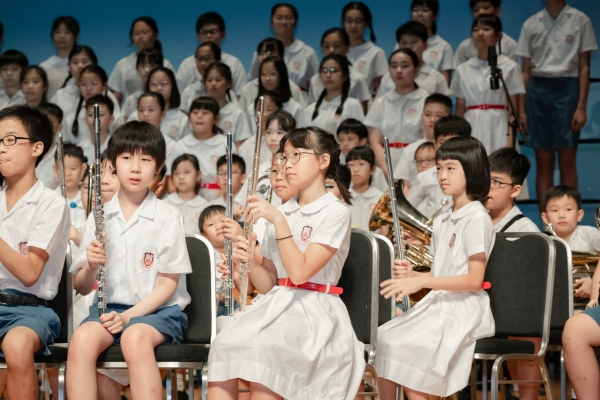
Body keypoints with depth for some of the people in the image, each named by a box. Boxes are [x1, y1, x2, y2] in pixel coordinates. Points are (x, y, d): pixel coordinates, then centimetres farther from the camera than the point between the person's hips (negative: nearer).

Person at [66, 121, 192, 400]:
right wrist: (91, 267, -14)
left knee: (135, 338, -37)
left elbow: (168, 284, -3)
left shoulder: (168, 218, -1)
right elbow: (81, 288, 9)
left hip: (157, 310, -3)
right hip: (109, 307, 3)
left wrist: (128, 316, -16)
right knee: (82, 338, -31)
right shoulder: (99, 217, 8)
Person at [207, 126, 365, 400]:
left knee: (260, 354, -34)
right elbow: (267, 284, 15)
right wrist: (248, 262, -7)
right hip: (276, 306, 6)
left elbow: (300, 272, -15)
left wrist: (278, 220, -17)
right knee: (224, 349, -25)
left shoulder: (335, 213, -4)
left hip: (315, 313, -6)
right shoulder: (282, 213, 15)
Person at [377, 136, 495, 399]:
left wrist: (422, 282, -22)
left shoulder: (477, 218, -10)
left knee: (401, 349, -23)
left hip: (463, 309, -8)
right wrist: (412, 275, -1)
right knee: (384, 339, -8)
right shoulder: (442, 221, 17)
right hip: (436, 305, 8)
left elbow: (474, 280, -17)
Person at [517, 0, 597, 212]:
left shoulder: (580, 20, 1)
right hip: (538, 90, 2)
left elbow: (584, 67, 0)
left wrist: (581, 107, -7)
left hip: (566, 89, -2)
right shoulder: (531, 24, 8)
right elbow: (526, 70, 10)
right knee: (543, 163, 3)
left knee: (567, 162, -5)